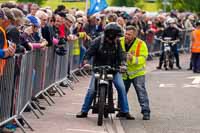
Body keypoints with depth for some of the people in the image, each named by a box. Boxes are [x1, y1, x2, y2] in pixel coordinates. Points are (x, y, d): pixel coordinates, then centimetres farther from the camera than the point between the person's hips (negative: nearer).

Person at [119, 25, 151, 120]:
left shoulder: (141, 44, -12)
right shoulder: (120, 42, -2)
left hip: (137, 73, -4)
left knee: (141, 91, -10)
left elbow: (143, 58, -20)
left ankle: (145, 111, -6)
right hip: (124, 73, 4)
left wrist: (133, 59, -38)